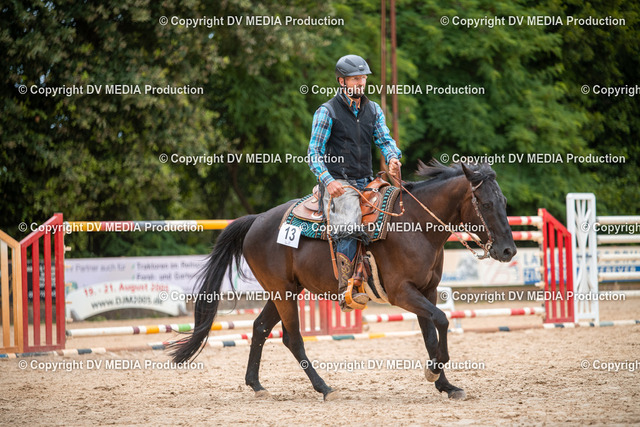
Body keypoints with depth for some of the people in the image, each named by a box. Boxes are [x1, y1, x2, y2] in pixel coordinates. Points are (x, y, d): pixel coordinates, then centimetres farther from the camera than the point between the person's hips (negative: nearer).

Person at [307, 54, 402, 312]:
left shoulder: (373, 110, 16)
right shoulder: (327, 112, -2)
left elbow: (384, 139, 7)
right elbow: (314, 153, -5)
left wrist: (393, 158, -17)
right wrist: (328, 180, -20)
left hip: (366, 182, 7)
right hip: (338, 184, -7)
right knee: (349, 228, -29)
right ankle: (345, 292, -32)